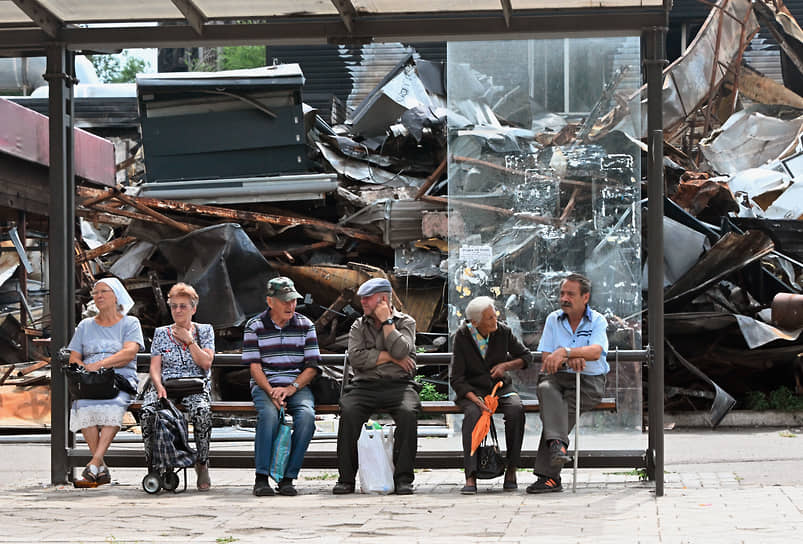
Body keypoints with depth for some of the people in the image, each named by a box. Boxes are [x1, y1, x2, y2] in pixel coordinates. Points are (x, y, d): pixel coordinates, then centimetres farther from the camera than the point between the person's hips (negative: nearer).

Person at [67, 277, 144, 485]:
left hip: (121, 381, -2)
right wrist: (85, 369, -7)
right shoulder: (85, 326, 22)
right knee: (84, 405, -34)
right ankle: (101, 467, -33)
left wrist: (99, 365, -16)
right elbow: (73, 359, 16)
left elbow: (129, 353, -5)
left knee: (114, 405, -38)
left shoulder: (130, 323, 12)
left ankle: (95, 462, -44)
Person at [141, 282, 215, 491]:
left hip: (195, 387, -1)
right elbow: (155, 367, 6)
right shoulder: (161, 333, 15)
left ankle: (202, 465, -27)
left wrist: (188, 340, -2)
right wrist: (159, 386, -13)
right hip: (165, 386, 1)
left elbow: (206, 363, -1)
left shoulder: (204, 331, 13)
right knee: (148, 411, -33)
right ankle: (152, 464, -27)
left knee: (202, 411, -37)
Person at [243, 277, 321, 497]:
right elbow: (255, 367, -3)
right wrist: (272, 392, -19)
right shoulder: (254, 326, 2)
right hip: (264, 385, -1)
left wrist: (291, 388, -13)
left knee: (307, 415, -30)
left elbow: (312, 367, 4)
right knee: (269, 413, -35)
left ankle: (288, 477, -25)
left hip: (298, 385, 2)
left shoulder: (305, 325, 7)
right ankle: (262, 477, -29)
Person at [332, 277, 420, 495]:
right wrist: (389, 357, -4)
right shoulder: (359, 326, 17)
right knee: (348, 412, -29)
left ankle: (403, 479, -27)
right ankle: (346, 478, -23)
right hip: (364, 386, 2)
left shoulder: (405, 322, 10)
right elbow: (356, 358, -1)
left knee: (408, 412, -33)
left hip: (398, 385, -2)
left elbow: (400, 351, -10)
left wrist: (386, 321, -2)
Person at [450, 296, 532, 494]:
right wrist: (476, 400, -26)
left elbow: (526, 356, 12)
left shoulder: (503, 332, -2)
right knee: (472, 413, -36)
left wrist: (506, 365, -8)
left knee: (516, 410, -32)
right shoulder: (462, 337, -8)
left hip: (501, 387, 2)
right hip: (472, 390, -2)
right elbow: (456, 379, -10)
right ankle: (470, 476, -40)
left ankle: (511, 469, -22)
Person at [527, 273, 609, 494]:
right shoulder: (553, 320, 11)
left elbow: (595, 352, -17)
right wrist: (569, 360, -15)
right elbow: (546, 359, 5)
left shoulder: (597, 321, 2)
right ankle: (557, 444, -55)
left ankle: (547, 474, -32)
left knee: (565, 407, -30)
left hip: (589, 380, -2)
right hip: (558, 377, 2)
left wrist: (564, 352, -32)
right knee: (547, 390, -35)